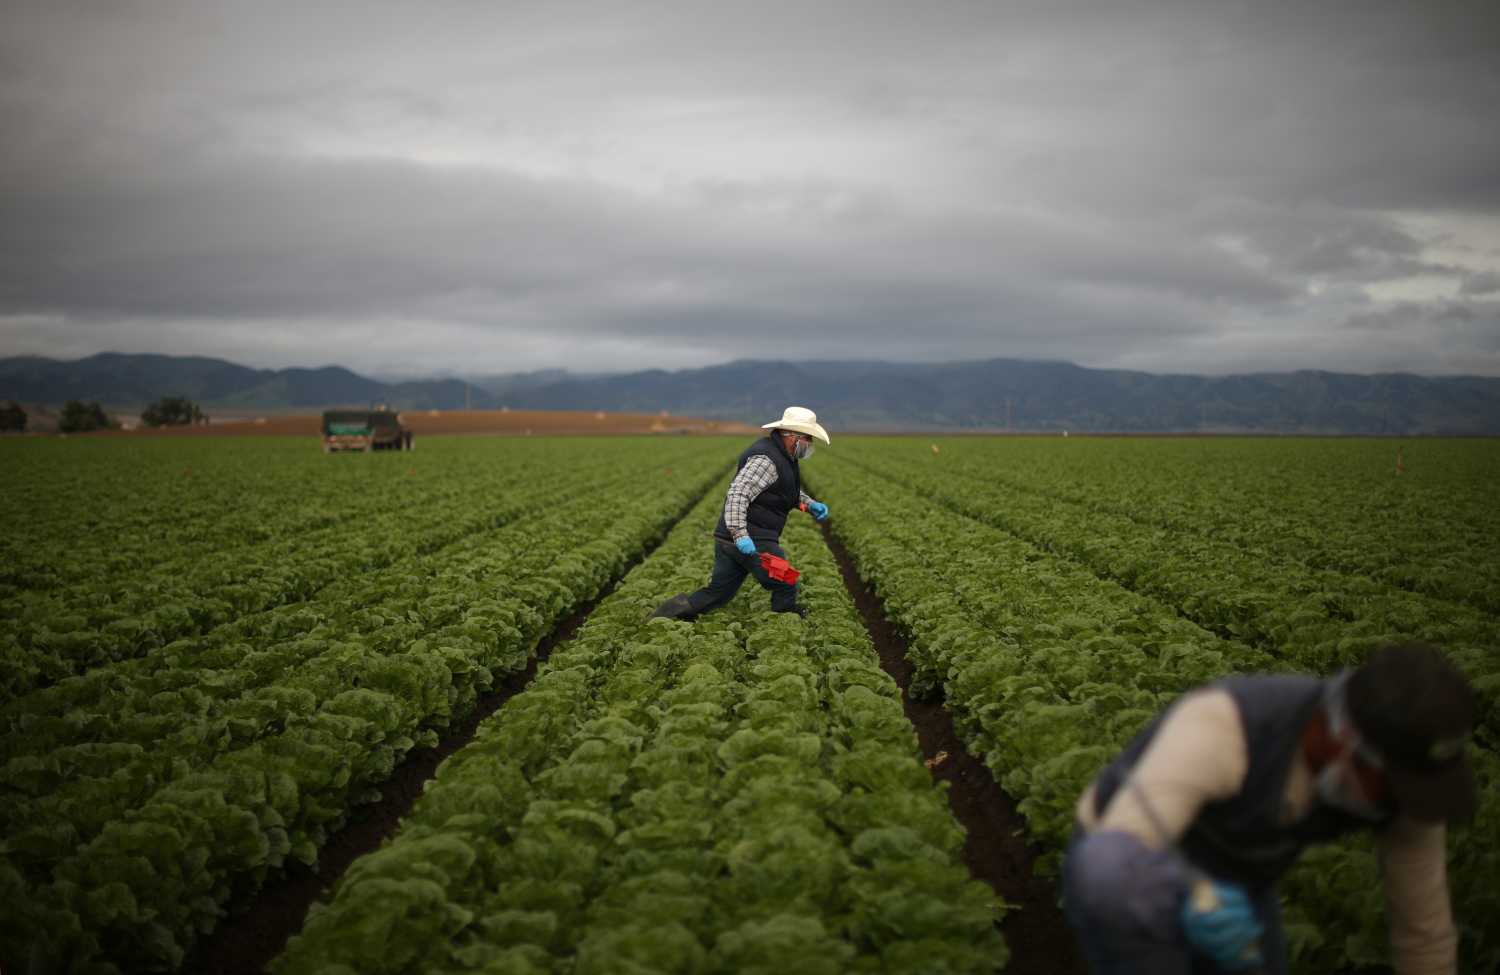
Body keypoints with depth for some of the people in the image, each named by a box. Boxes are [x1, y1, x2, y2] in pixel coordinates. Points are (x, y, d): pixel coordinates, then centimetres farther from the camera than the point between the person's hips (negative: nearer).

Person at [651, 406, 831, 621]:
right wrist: (740, 535, -34)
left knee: (717, 593, 10)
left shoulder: (784, 457, 17)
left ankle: (662, 616, 8)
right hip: (752, 542, -10)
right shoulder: (766, 459, -17)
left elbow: (791, 492, 32)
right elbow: (737, 494, -27)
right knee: (786, 588, 0)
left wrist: (811, 505, 13)